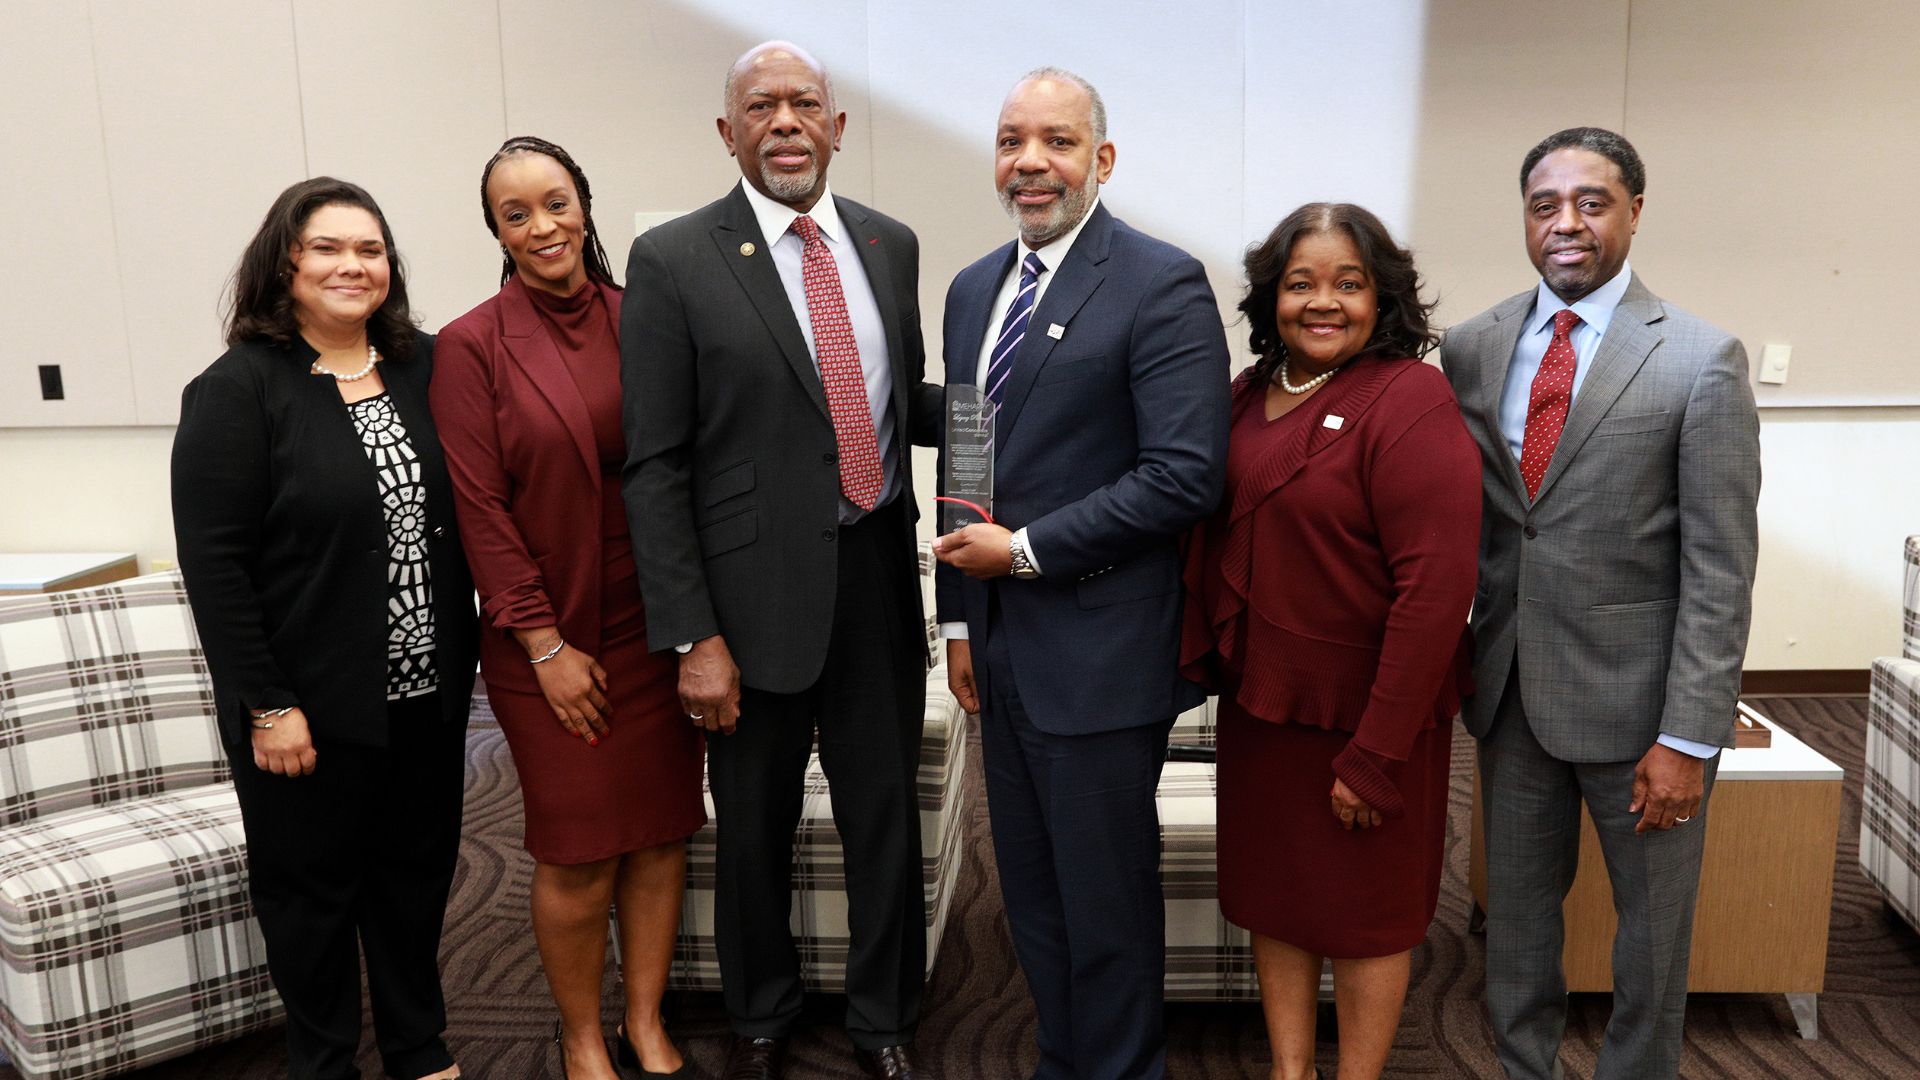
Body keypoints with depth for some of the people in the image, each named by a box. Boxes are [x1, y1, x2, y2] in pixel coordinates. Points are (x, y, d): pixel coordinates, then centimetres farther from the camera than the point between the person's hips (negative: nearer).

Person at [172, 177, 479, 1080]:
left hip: (428, 693, 4)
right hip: (312, 708, -4)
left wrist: (464, 653, 5)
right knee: (312, 888, 12)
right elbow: (213, 562, -12)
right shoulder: (237, 389, -9)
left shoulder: (424, 368, 4)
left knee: (417, 872, 17)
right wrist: (266, 706, -14)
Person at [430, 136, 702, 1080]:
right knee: (578, 854, 5)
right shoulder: (473, 345, -5)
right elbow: (479, 507, -7)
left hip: (657, 626, 3)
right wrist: (546, 645, -10)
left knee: (662, 830, 10)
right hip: (553, 639, -3)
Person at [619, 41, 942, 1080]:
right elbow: (655, 468, -9)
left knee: (885, 814, 15)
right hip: (756, 592, -3)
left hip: (878, 577, 4)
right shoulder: (671, 260, -8)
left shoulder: (889, 244, 6)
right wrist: (691, 637, -13)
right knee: (756, 829, 15)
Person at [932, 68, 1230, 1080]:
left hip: (1098, 649, -7)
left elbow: (1183, 475, -19)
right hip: (1003, 644, 7)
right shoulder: (972, 288, 11)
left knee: (1105, 893, 8)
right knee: (1031, 885, 19)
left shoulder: (1162, 284, -12)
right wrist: (960, 618, 13)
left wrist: (1025, 550, -16)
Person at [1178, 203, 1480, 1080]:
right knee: (1272, 893, 18)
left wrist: (1378, 753, -22)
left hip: (1364, 712, -6)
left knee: (1365, 910, 12)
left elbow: (1435, 585, -22)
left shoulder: (1410, 402, -16)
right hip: (1258, 699, 7)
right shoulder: (1250, 396, 4)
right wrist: (1204, 656, 1)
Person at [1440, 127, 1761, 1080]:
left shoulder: (1701, 360, -9)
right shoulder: (1473, 348, 3)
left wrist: (1687, 736, -14)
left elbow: (1720, 568, -11)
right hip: (1510, 688, 4)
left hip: (1634, 697, -3)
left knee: (1651, 924, 15)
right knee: (1515, 912, 17)